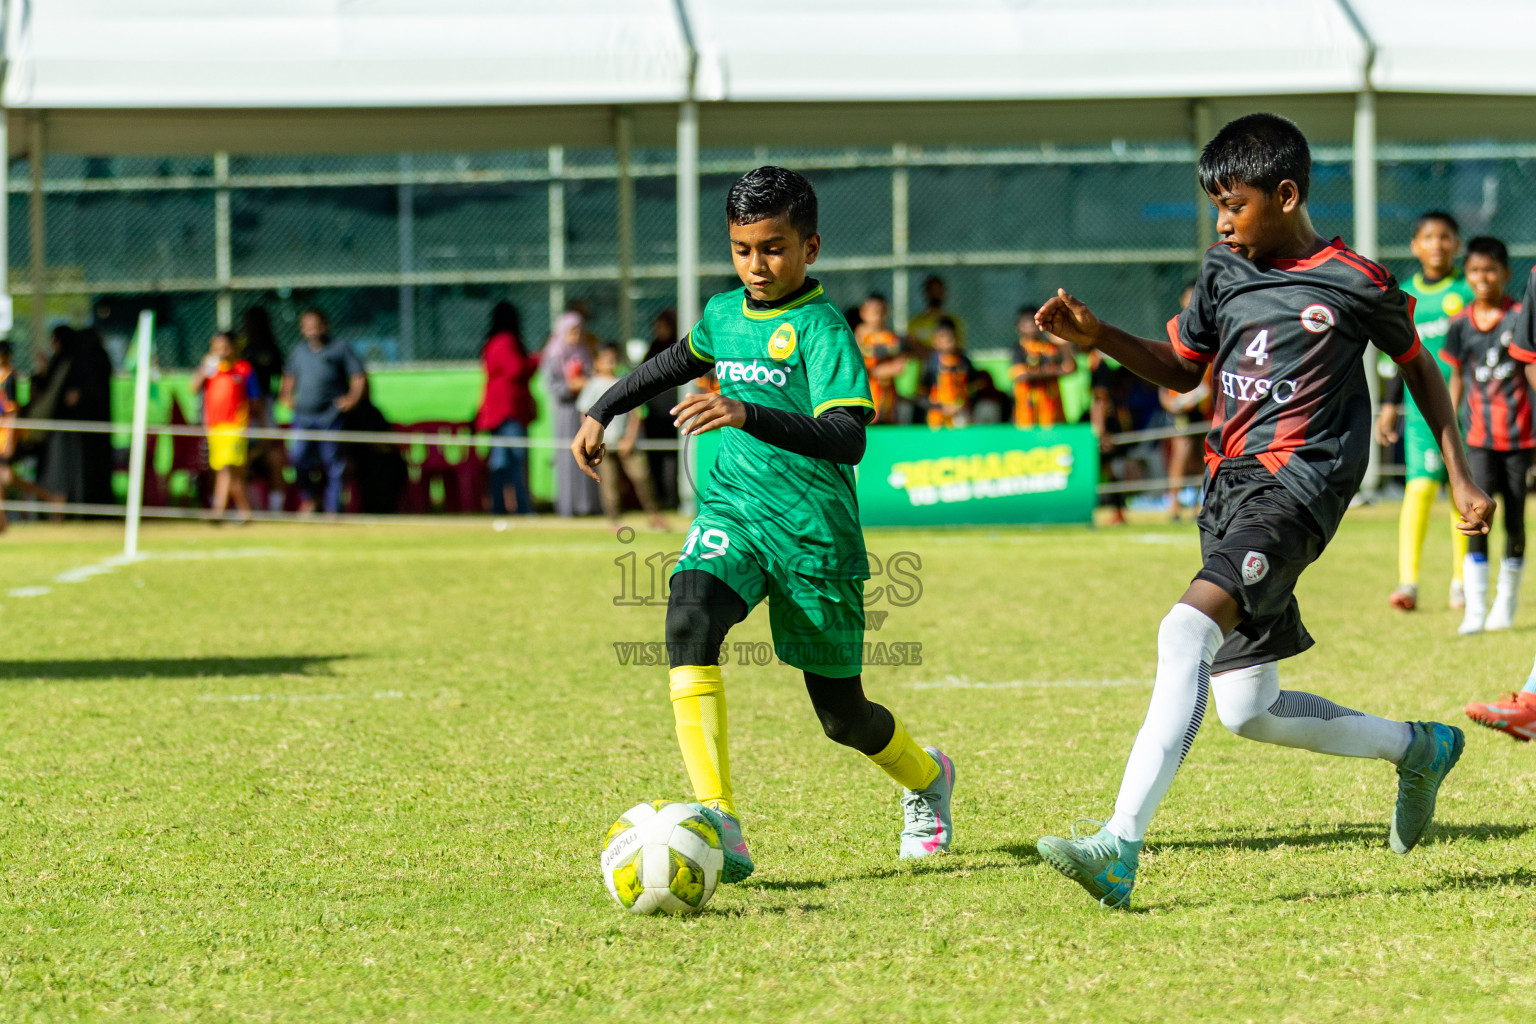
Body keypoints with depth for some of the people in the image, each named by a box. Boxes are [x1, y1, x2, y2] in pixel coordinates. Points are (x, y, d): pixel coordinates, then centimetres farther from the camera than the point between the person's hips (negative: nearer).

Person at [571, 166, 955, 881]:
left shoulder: (820, 327, -14)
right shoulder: (723, 314, 6)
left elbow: (848, 440, -27)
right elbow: (679, 361, 31)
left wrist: (747, 415, -39)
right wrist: (601, 411, 31)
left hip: (813, 529, -5)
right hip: (733, 508, 5)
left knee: (842, 715, 8)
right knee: (688, 619, -28)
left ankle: (926, 777, 44)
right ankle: (718, 824, -34)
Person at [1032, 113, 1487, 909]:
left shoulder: (1352, 284, -3)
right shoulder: (1225, 272, 12)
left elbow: (1419, 368, 10)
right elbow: (1183, 370, 22)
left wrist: (1460, 479, 12)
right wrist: (1097, 337, 5)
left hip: (1295, 482, -8)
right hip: (1230, 484, 8)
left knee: (1188, 628, -29)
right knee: (1247, 710, 10)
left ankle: (1119, 848, -38)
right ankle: (1417, 747, 34)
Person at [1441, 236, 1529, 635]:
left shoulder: (1520, 318, -4)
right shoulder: (1460, 324, 5)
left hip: (1519, 435, -1)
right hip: (1479, 437, 1)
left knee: (1514, 519, 6)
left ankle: (1507, 600, 21)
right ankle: (1475, 609, -15)